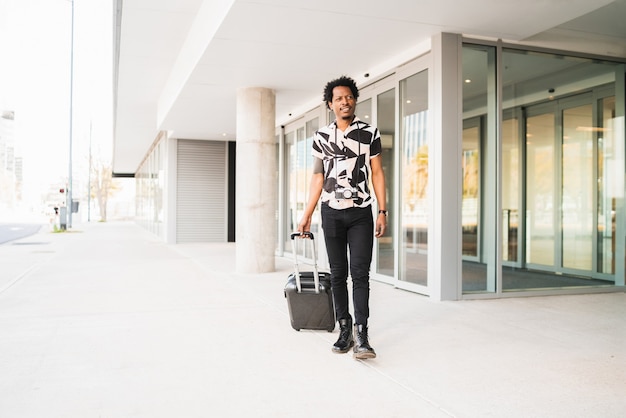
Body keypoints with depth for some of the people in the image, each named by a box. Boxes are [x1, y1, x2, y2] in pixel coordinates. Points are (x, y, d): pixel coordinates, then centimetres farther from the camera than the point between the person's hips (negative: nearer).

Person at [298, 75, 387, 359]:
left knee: (360, 273, -7)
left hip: (361, 214, -2)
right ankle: (344, 330, 14)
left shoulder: (370, 133, 3)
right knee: (338, 274, 6)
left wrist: (382, 211, -4)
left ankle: (361, 335, -8)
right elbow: (317, 178, 10)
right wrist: (307, 215, 5)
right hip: (331, 213, 2)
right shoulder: (321, 137, 7)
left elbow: (377, 173, 3)